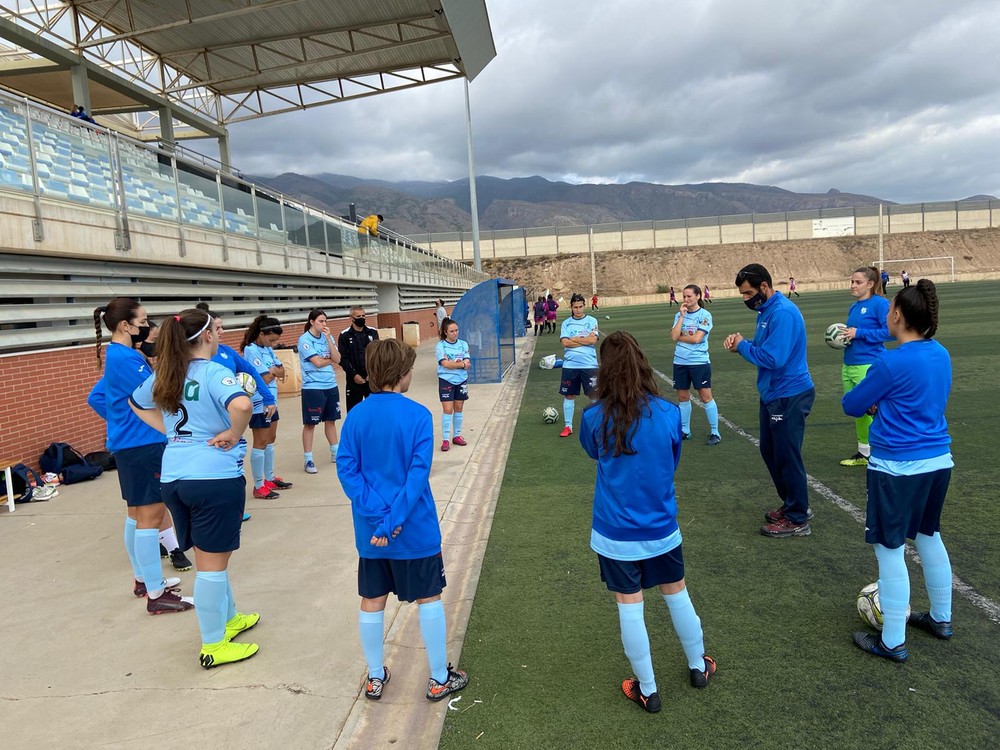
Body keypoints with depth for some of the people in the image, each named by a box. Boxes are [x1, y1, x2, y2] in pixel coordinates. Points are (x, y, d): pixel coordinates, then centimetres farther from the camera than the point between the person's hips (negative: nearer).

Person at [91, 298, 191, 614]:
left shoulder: (117, 355, 13)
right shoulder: (125, 358, -18)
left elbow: (98, 398, 20)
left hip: (130, 444, 11)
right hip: (142, 445, -11)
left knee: (137, 513, 18)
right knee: (151, 515, -6)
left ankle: (142, 579, 30)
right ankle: (156, 594, 0)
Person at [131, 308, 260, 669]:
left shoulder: (166, 375, 9)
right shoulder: (215, 373, -14)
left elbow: (137, 403, 28)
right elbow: (242, 405, -35)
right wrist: (233, 435, -16)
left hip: (173, 477, 8)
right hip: (216, 477, -8)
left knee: (208, 557, 22)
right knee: (212, 564, 4)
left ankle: (229, 619, 39)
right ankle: (213, 646, 16)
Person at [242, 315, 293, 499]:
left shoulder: (268, 349, 8)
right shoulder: (251, 350, -16)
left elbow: (282, 372, 6)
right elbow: (265, 378, -20)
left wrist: (273, 370, -13)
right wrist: (274, 371, -2)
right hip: (260, 404, -8)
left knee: (270, 440, 15)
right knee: (260, 443, -2)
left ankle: (270, 479, 27)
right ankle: (259, 487, 5)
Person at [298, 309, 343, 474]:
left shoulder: (327, 337, 6)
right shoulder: (304, 340, -10)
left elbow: (337, 359, -4)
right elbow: (317, 362, -18)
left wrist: (328, 338, -10)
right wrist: (331, 359, -1)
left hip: (331, 385, 6)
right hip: (313, 387, -5)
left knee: (331, 420, 16)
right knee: (310, 423, 2)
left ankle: (335, 453, 29)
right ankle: (308, 460, 9)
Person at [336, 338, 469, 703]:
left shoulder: (356, 416, -4)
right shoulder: (418, 416, -15)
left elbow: (346, 468, -8)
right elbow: (418, 474, -21)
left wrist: (377, 515, -12)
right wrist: (393, 521, -18)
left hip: (370, 531, 4)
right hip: (416, 530, -4)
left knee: (372, 602, 16)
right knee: (429, 599, 12)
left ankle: (375, 677, 30)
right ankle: (439, 678, 23)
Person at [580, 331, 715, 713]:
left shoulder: (594, 418, -17)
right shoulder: (668, 413, -12)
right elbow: (673, 463, 5)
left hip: (615, 533, -2)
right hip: (661, 527, 2)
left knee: (629, 606, 11)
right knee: (677, 594, 22)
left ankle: (647, 690, 25)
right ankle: (698, 666, 41)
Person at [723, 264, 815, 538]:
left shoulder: (783, 313, -23)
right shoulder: (767, 310, 9)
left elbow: (773, 358, -29)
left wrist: (742, 346, -15)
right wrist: (740, 342, -4)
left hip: (789, 396, -10)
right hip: (773, 394, 10)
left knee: (786, 456, 1)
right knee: (770, 451, 18)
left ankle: (798, 519, 14)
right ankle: (793, 503, 34)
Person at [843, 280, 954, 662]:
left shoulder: (891, 363, -20)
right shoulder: (941, 355, 4)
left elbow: (851, 405, -9)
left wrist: (871, 401, 11)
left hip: (898, 468, -8)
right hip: (938, 461, 8)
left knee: (890, 549, 3)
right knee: (929, 536, 24)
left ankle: (892, 642, 13)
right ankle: (941, 619, 40)